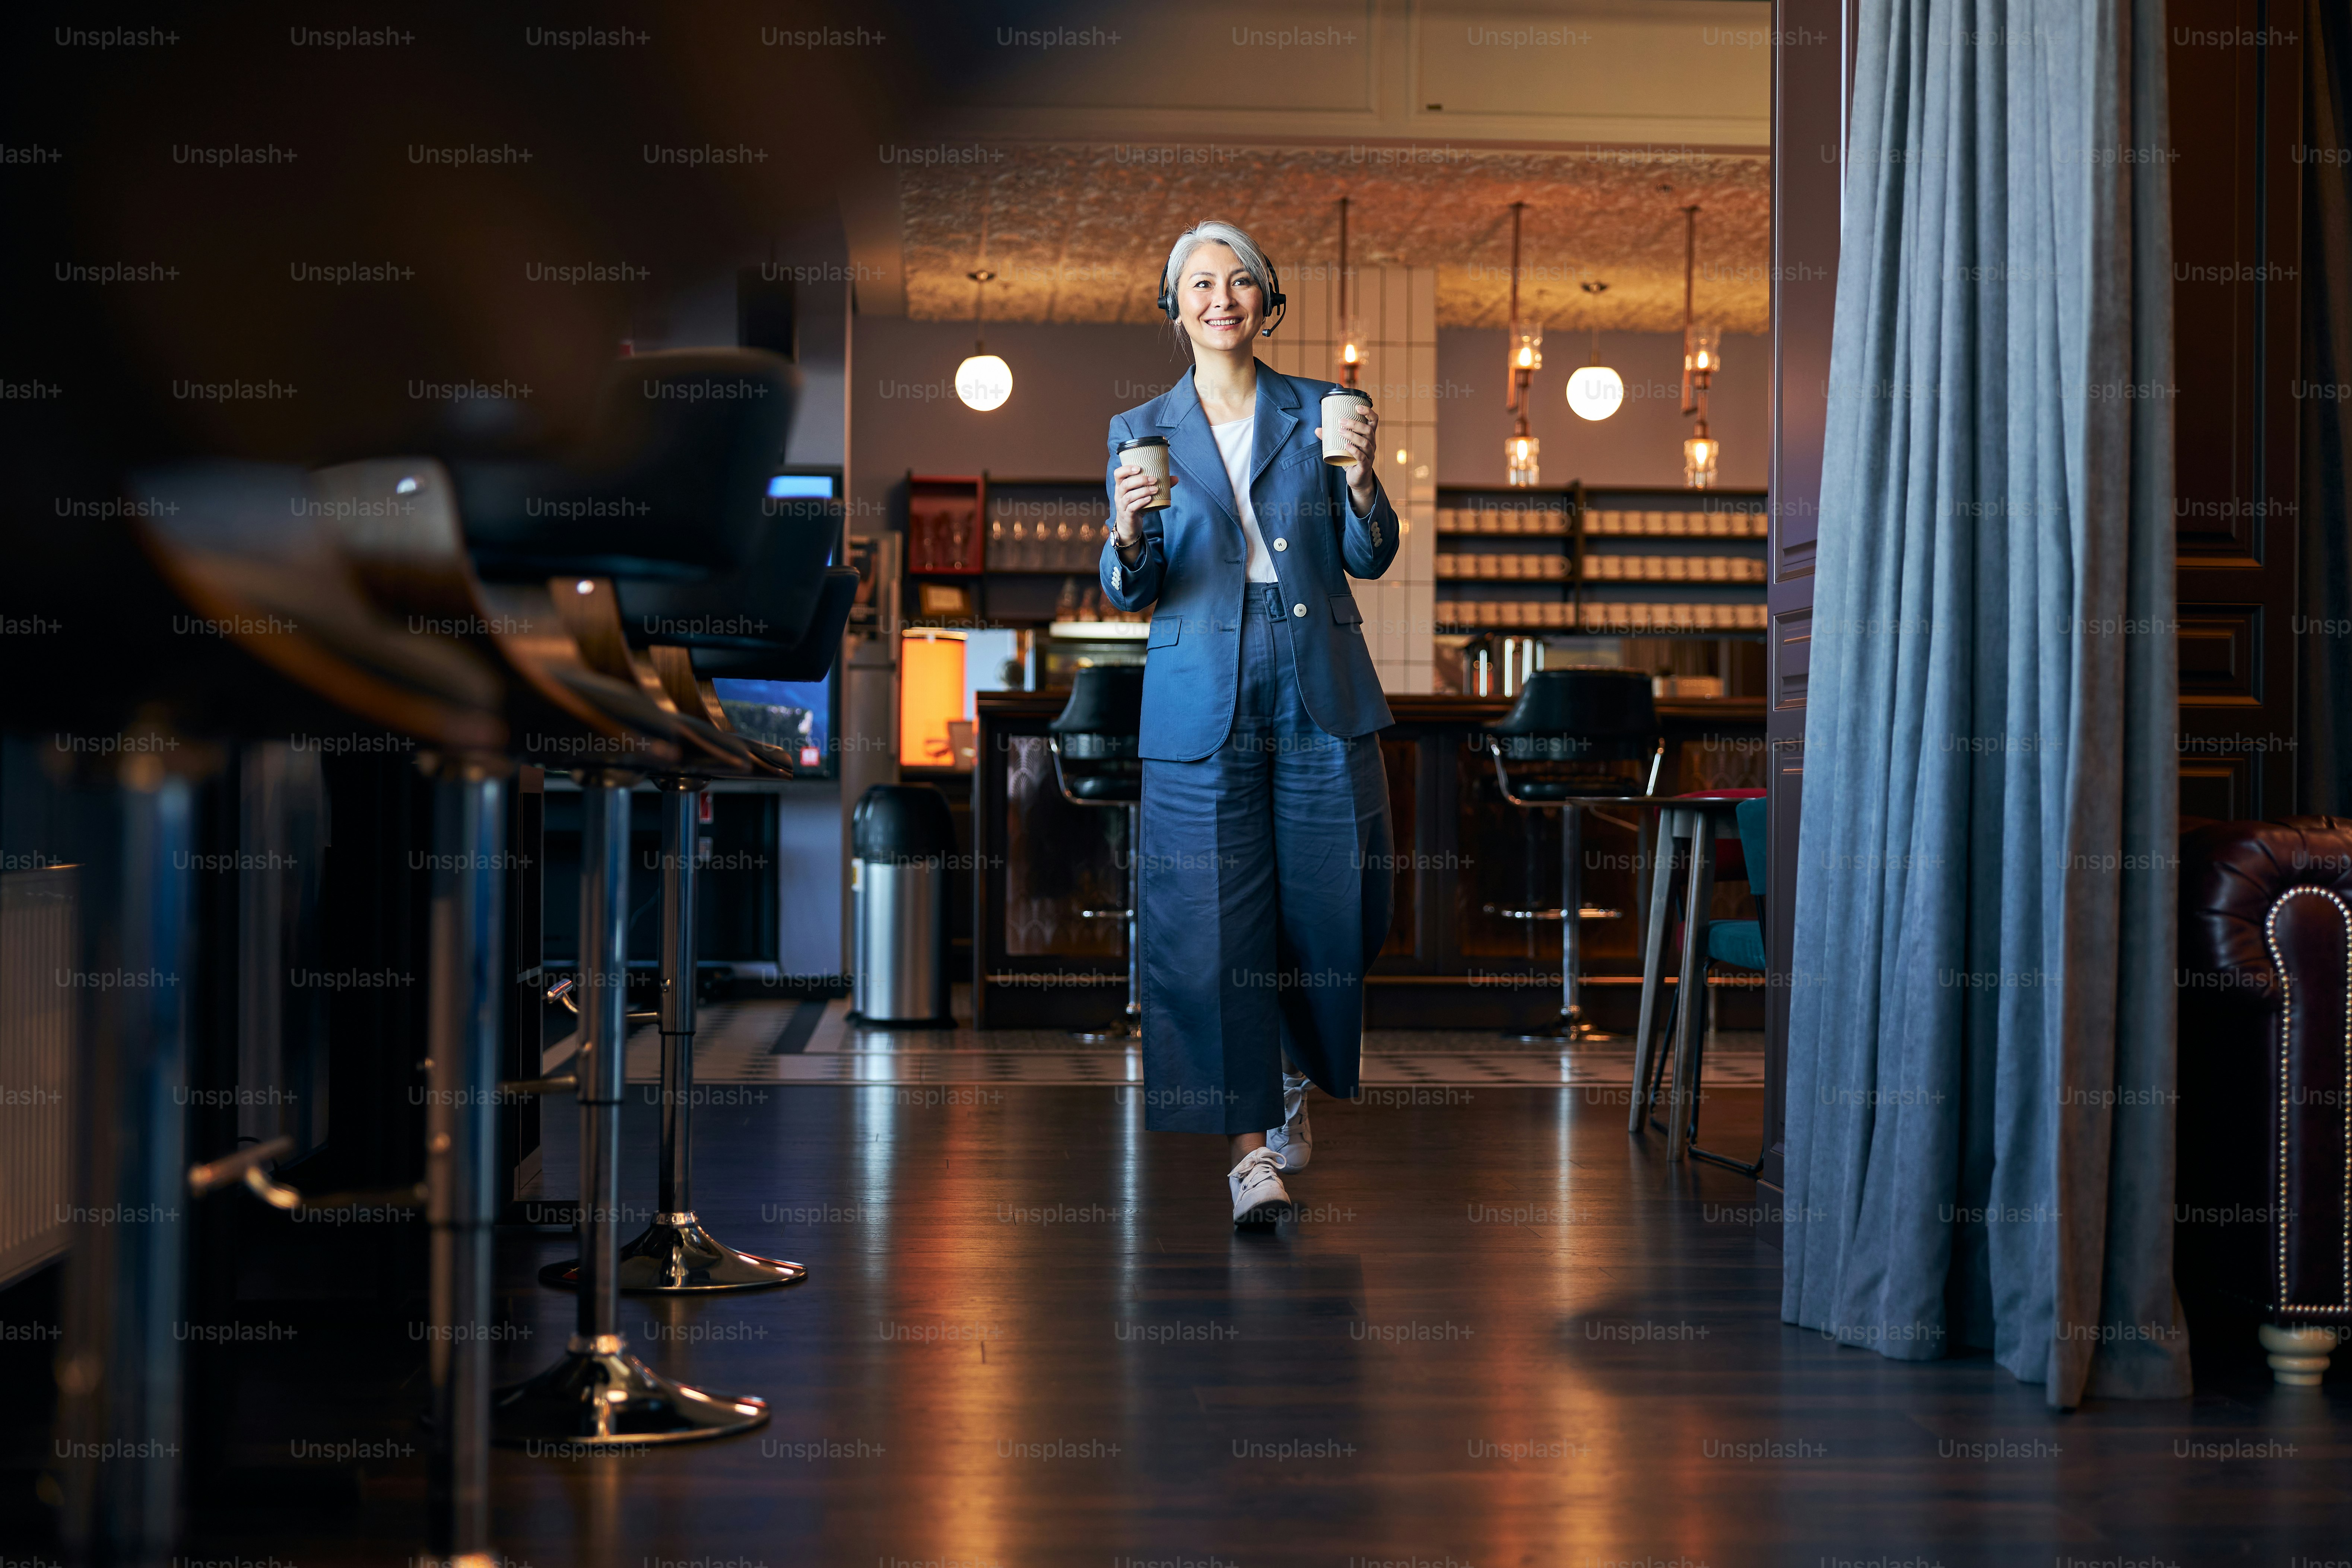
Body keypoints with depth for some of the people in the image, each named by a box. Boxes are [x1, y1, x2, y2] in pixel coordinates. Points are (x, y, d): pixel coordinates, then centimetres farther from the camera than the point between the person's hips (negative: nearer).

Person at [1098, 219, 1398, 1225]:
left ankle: (1295, 1072, 32)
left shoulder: (1319, 413, 9)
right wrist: (1129, 535, -18)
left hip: (1321, 690, 1)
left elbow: (1371, 559, 6)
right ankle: (1247, 1140, 1)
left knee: (1332, 898, 4)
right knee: (1213, 913, -5)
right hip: (1203, 701, -1)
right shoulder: (1141, 432, 8)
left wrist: (1360, 482, -13)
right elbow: (1131, 593, 3)